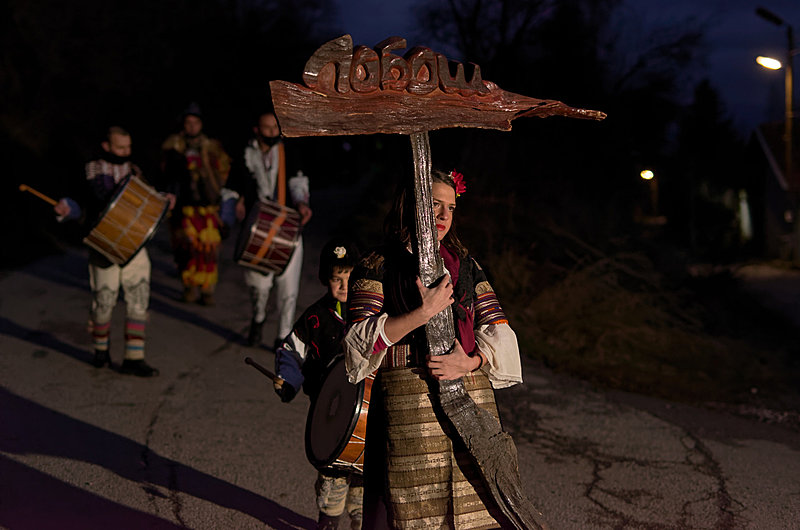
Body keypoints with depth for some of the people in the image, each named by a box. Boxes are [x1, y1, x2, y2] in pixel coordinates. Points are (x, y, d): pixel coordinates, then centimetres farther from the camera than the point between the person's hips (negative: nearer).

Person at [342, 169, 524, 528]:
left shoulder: (465, 265, 16)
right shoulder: (377, 267, 4)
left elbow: (498, 332, 11)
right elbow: (360, 339, -9)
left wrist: (470, 362, -9)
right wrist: (424, 313, -16)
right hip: (407, 401, -3)